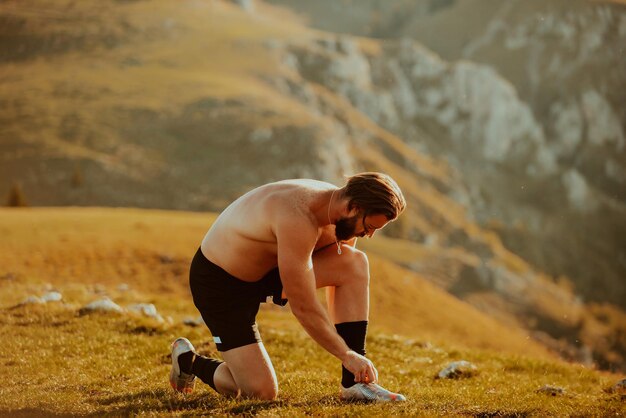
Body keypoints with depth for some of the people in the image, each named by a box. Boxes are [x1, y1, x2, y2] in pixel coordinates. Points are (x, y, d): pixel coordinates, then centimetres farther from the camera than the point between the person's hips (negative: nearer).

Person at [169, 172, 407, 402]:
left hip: (267, 268, 8)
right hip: (220, 282, -8)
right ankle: (188, 360, 15)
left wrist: (352, 353, 3)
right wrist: (347, 355, -22)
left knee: (356, 263, -15)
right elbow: (304, 308, -31)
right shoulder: (299, 219, -36)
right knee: (262, 392, -13)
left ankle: (354, 383, -11)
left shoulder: (338, 208, -8)